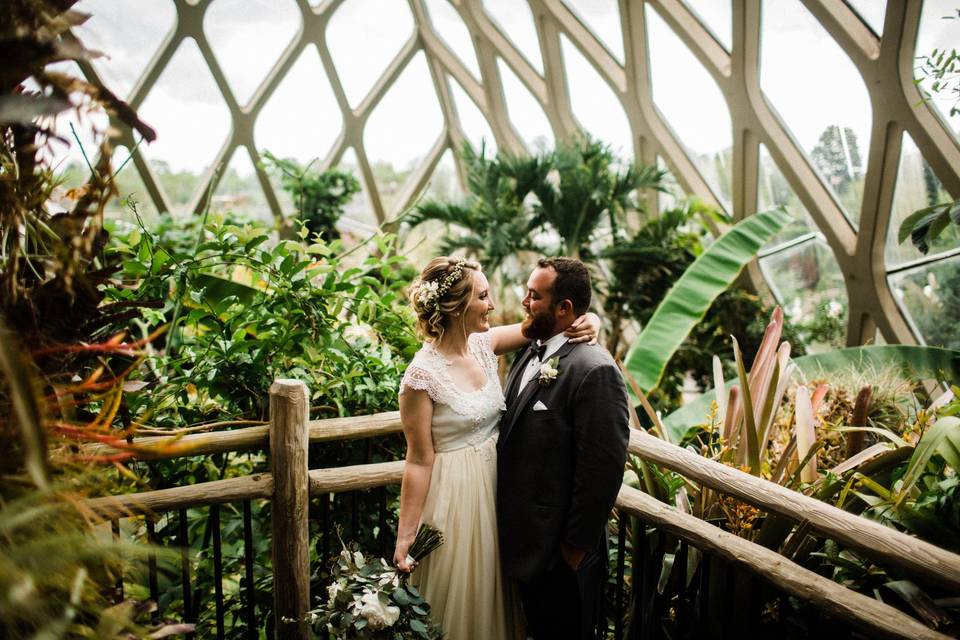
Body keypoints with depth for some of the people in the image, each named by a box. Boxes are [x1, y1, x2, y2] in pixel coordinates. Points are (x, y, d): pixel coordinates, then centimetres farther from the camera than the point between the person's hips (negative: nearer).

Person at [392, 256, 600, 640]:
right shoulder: (422, 374, -21)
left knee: (494, 595, 21)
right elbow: (419, 461, -16)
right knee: (457, 601, 11)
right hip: (454, 495, -6)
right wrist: (405, 535, -12)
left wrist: (586, 321, -16)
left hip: (495, 486, 7)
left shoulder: (483, 344, -3)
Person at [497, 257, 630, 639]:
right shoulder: (532, 353, 5)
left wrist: (576, 547, -16)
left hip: (560, 553, -8)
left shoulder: (594, 371, -23)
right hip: (524, 539, 8)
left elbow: (602, 471, -23)